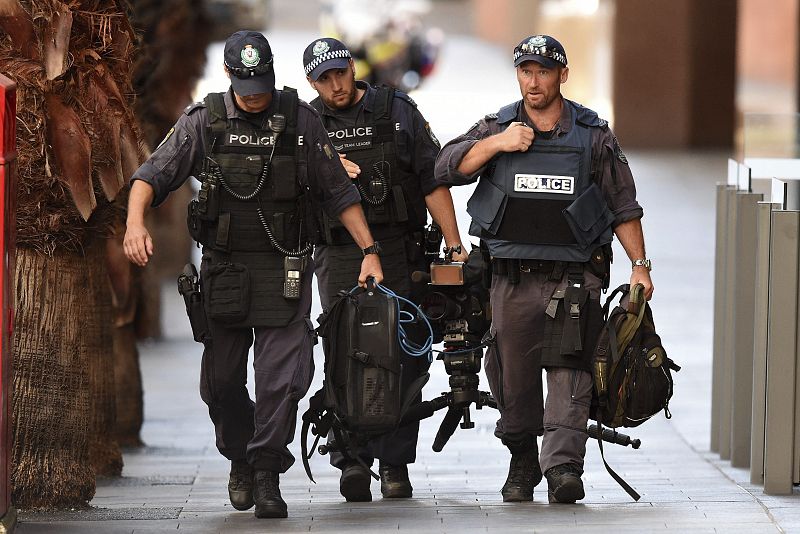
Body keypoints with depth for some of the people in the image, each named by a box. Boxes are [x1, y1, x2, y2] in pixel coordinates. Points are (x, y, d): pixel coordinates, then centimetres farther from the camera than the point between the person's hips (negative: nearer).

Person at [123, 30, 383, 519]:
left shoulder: (301, 120, 0)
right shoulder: (204, 121, 0)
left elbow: (339, 192, 5)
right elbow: (154, 174, -5)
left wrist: (370, 251, 1)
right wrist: (135, 221, -24)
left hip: (285, 269, -1)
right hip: (224, 268, 1)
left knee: (282, 377, -10)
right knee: (220, 382, 8)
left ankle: (266, 473, 0)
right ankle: (241, 458, 32)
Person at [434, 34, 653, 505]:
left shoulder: (594, 135, 8)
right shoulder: (495, 129, 11)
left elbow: (624, 207, 11)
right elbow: (448, 169, -2)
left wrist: (640, 265, 5)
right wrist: (497, 144, -12)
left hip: (573, 276, -2)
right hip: (512, 276, 2)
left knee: (569, 370, -14)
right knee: (514, 378, 4)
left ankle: (563, 466, -23)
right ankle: (522, 462, 20)